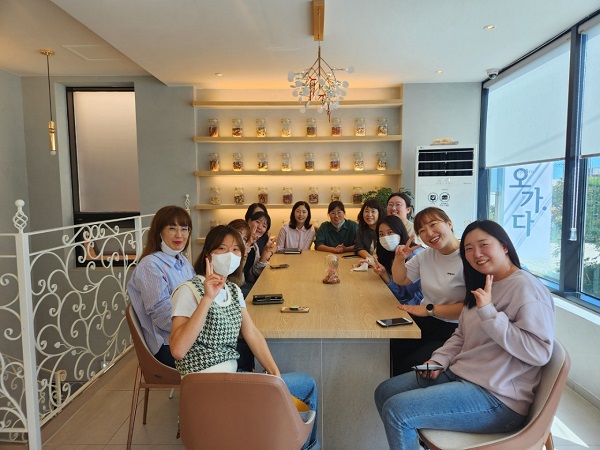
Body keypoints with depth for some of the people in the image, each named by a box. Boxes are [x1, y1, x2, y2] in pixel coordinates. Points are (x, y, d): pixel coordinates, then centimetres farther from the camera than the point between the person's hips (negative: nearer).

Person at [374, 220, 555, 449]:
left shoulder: (526, 288, -15)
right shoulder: (481, 286, 13)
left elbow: (540, 352, -24)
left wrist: (488, 312, -26)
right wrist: (438, 361, 1)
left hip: (497, 397, -9)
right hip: (461, 375, 9)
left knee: (396, 410, -19)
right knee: (384, 392, 7)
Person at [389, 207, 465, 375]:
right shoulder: (426, 255, 8)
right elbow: (401, 280, 20)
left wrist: (430, 309, -18)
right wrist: (400, 258, 0)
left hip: (452, 329, -6)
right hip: (424, 321, 6)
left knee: (409, 367, -22)